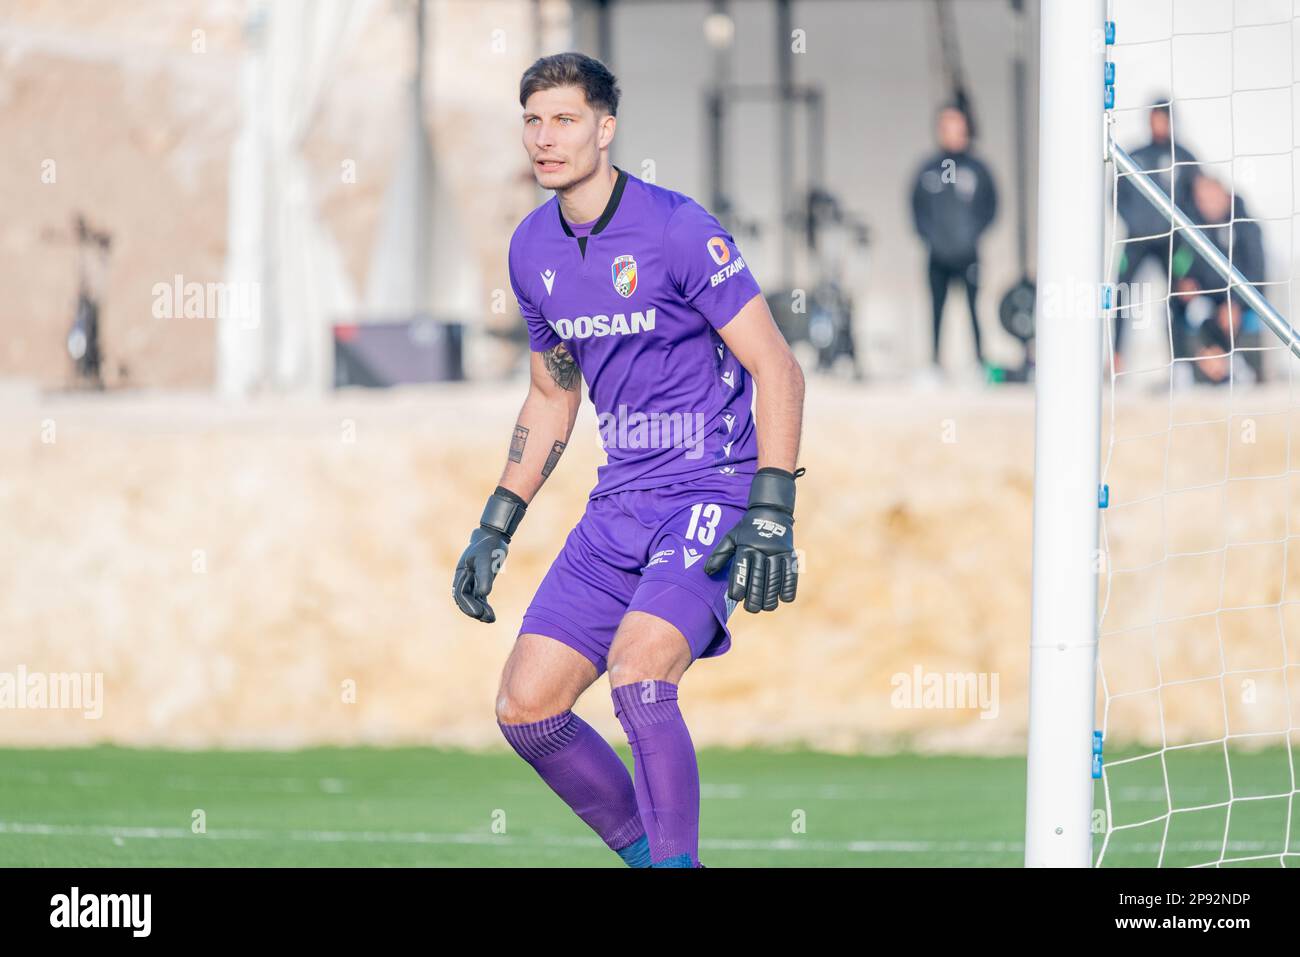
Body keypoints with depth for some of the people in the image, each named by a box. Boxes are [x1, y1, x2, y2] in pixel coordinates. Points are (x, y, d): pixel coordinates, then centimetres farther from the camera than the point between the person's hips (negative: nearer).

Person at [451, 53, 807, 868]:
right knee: (525, 707, 0)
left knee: (637, 671, -28)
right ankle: (652, 856, 16)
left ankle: (673, 860, -18)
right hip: (619, 508, 7)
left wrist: (771, 516, -21)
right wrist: (496, 527, 19)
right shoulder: (534, 249, 8)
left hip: (711, 495, -7)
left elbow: (777, 369, -13)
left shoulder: (677, 230, -13)